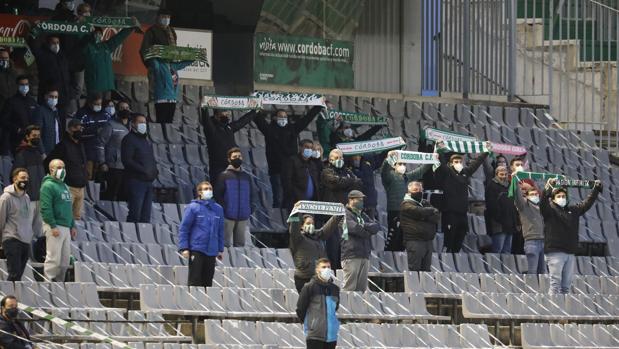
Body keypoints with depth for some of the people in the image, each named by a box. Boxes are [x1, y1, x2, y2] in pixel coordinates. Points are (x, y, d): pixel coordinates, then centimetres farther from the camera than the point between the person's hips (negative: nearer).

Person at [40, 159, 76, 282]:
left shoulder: (64, 186, 21)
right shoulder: (48, 186, -7)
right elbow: (46, 208, -16)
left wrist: (72, 226, 19)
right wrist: (53, 226, -22)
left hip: (66, 228, 9)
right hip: (54, 227, -9)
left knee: (65, 261, 7)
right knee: (53, 259, -11)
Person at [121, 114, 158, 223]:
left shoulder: (145, 140, 21)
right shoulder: (129, 139, -6)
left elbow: (151, 160, 28)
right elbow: (126, 160, -16)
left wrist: (154, 171, 7)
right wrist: (144, 170, -20)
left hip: (148, 181, 9)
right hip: (136, 180, -9)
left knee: (146, 214, 9)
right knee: (135, 214, -11)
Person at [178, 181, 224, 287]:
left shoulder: (218, 209, 11)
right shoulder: (193, 207, -3)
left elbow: (220, 231, 19)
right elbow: (183, 228, -4)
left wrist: (221, 250, 17)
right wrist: (184, 248, -11)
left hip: (212, 251, 5)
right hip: (196, 250, -5)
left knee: (208, 282, 7)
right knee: (195, 280, -7)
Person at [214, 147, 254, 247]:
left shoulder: (246, 177, 16)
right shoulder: (224, 176, 2)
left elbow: (251, 197, 19)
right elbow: (218, 196, -2)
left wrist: (249, 211, 8)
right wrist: (222, 211, -11)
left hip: (243, 217, 4)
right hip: (228, 216, -4)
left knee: (240, 243, 5)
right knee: (226, 243, -6)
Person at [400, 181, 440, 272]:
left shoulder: (425, 203, 21)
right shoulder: (406, 204, -1)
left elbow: (437, 216, 7)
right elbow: (421, 212, -17)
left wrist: (425, 217, -11)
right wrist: (431, 210, 2)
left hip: (428, 241, 7)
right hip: (414, 241, -7)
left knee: (426, 269, 7)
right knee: (414, 270, -9)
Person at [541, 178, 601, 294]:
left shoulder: (573, 210, 19)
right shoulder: (550, 209, 2)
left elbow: (587, 203, 24)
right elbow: (543, 202, -18)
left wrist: (596, 189, 17)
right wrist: (548, 188, -35)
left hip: (570, 252, 6)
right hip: (554, 252, -6)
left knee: (566, 285, 7)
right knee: (555, 282, -11)